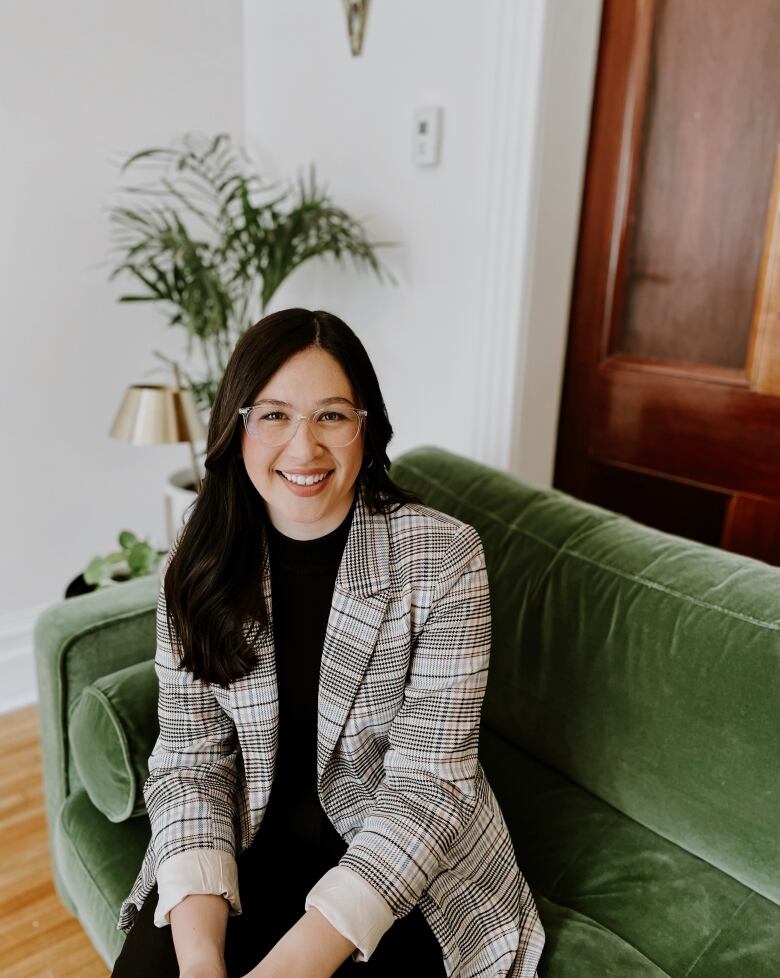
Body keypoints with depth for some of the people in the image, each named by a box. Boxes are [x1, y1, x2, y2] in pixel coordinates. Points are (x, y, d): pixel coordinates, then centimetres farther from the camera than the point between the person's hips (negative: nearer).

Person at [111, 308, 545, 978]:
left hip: (399, 853, -1)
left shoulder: (444, 556, -18)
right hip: (250, 839, 2)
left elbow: (428, 785, -18)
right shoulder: (201, 561, -7)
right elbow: (190, 760, -7)